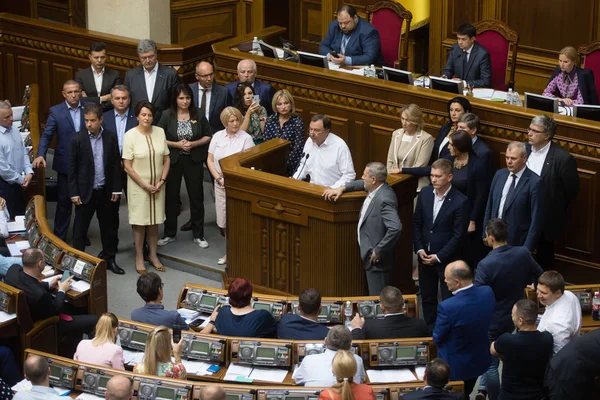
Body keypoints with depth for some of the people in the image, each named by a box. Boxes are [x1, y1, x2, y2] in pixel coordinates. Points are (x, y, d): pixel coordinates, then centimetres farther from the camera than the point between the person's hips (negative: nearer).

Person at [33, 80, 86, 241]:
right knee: (64, 202, 5)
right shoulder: (56, 111, -5)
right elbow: (46, 135, -7)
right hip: (65, 165, -2)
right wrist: (40, 155, -21)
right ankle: (59, 238, 14)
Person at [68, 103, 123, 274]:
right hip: (85, 192, -2)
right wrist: (74, 193, -7)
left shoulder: (111, 137, -2)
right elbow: (72, 168, -5)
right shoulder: (77, 139, -9)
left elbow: (116, 164, 4)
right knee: (80, 229, 5)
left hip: (106, 191, 3)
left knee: (109, 227, 12)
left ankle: (109, 259, 26)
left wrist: (116, 189, 1)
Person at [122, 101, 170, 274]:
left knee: (154, 221, 12)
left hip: (157, 186, 3)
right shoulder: (130, 135, -13)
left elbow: (166, 159, 5)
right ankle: (139, 258, 16)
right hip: (138, 186, -3)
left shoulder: (160, 132, -2)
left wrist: (162, 181, -6)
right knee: (140, 222, 4)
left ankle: (153, 255, 25)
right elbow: (127, 166, -12)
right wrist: (145, 185, -13)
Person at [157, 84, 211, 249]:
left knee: (196, 197, 6)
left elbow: (208, 136, 3)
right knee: (171, 197, 8)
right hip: (173, 160, -1)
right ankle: (169, 233, 23)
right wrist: (177, 144, -15)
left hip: (194, 161, 1)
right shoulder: (167, 116, -5)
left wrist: (193, 144, -13)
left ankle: (198, 235, 18)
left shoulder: (198, 115, -2)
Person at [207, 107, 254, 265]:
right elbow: (210, 160, 7)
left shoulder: (246, 138, -7)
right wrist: (219, 178, -6)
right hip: (220, 185, 4)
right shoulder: (217, 136, 5)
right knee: (223, 220, 10)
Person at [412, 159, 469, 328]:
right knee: (427, 298, 16)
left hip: (447, 259, -5)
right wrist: (419, 249, -3)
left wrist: (439, 256, -15)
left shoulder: (460, 201, -15)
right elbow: (416, 223, 7)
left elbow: (458, 234, -14)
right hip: (425, 257, 5)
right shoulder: (425, 193, 0)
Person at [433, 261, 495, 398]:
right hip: (480, 360, 5)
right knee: (465, 395, 28)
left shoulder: (447, 307, -36)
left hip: (455, 367, -5)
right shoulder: (488, 292, -17)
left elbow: (437, 339, -18)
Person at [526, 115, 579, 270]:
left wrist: (556, 211, -1)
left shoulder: (563, 158, -21)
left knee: (544, 257, 13)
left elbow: (572, 190, -11)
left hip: (546, 220, -4)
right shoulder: (525, 149, -5)